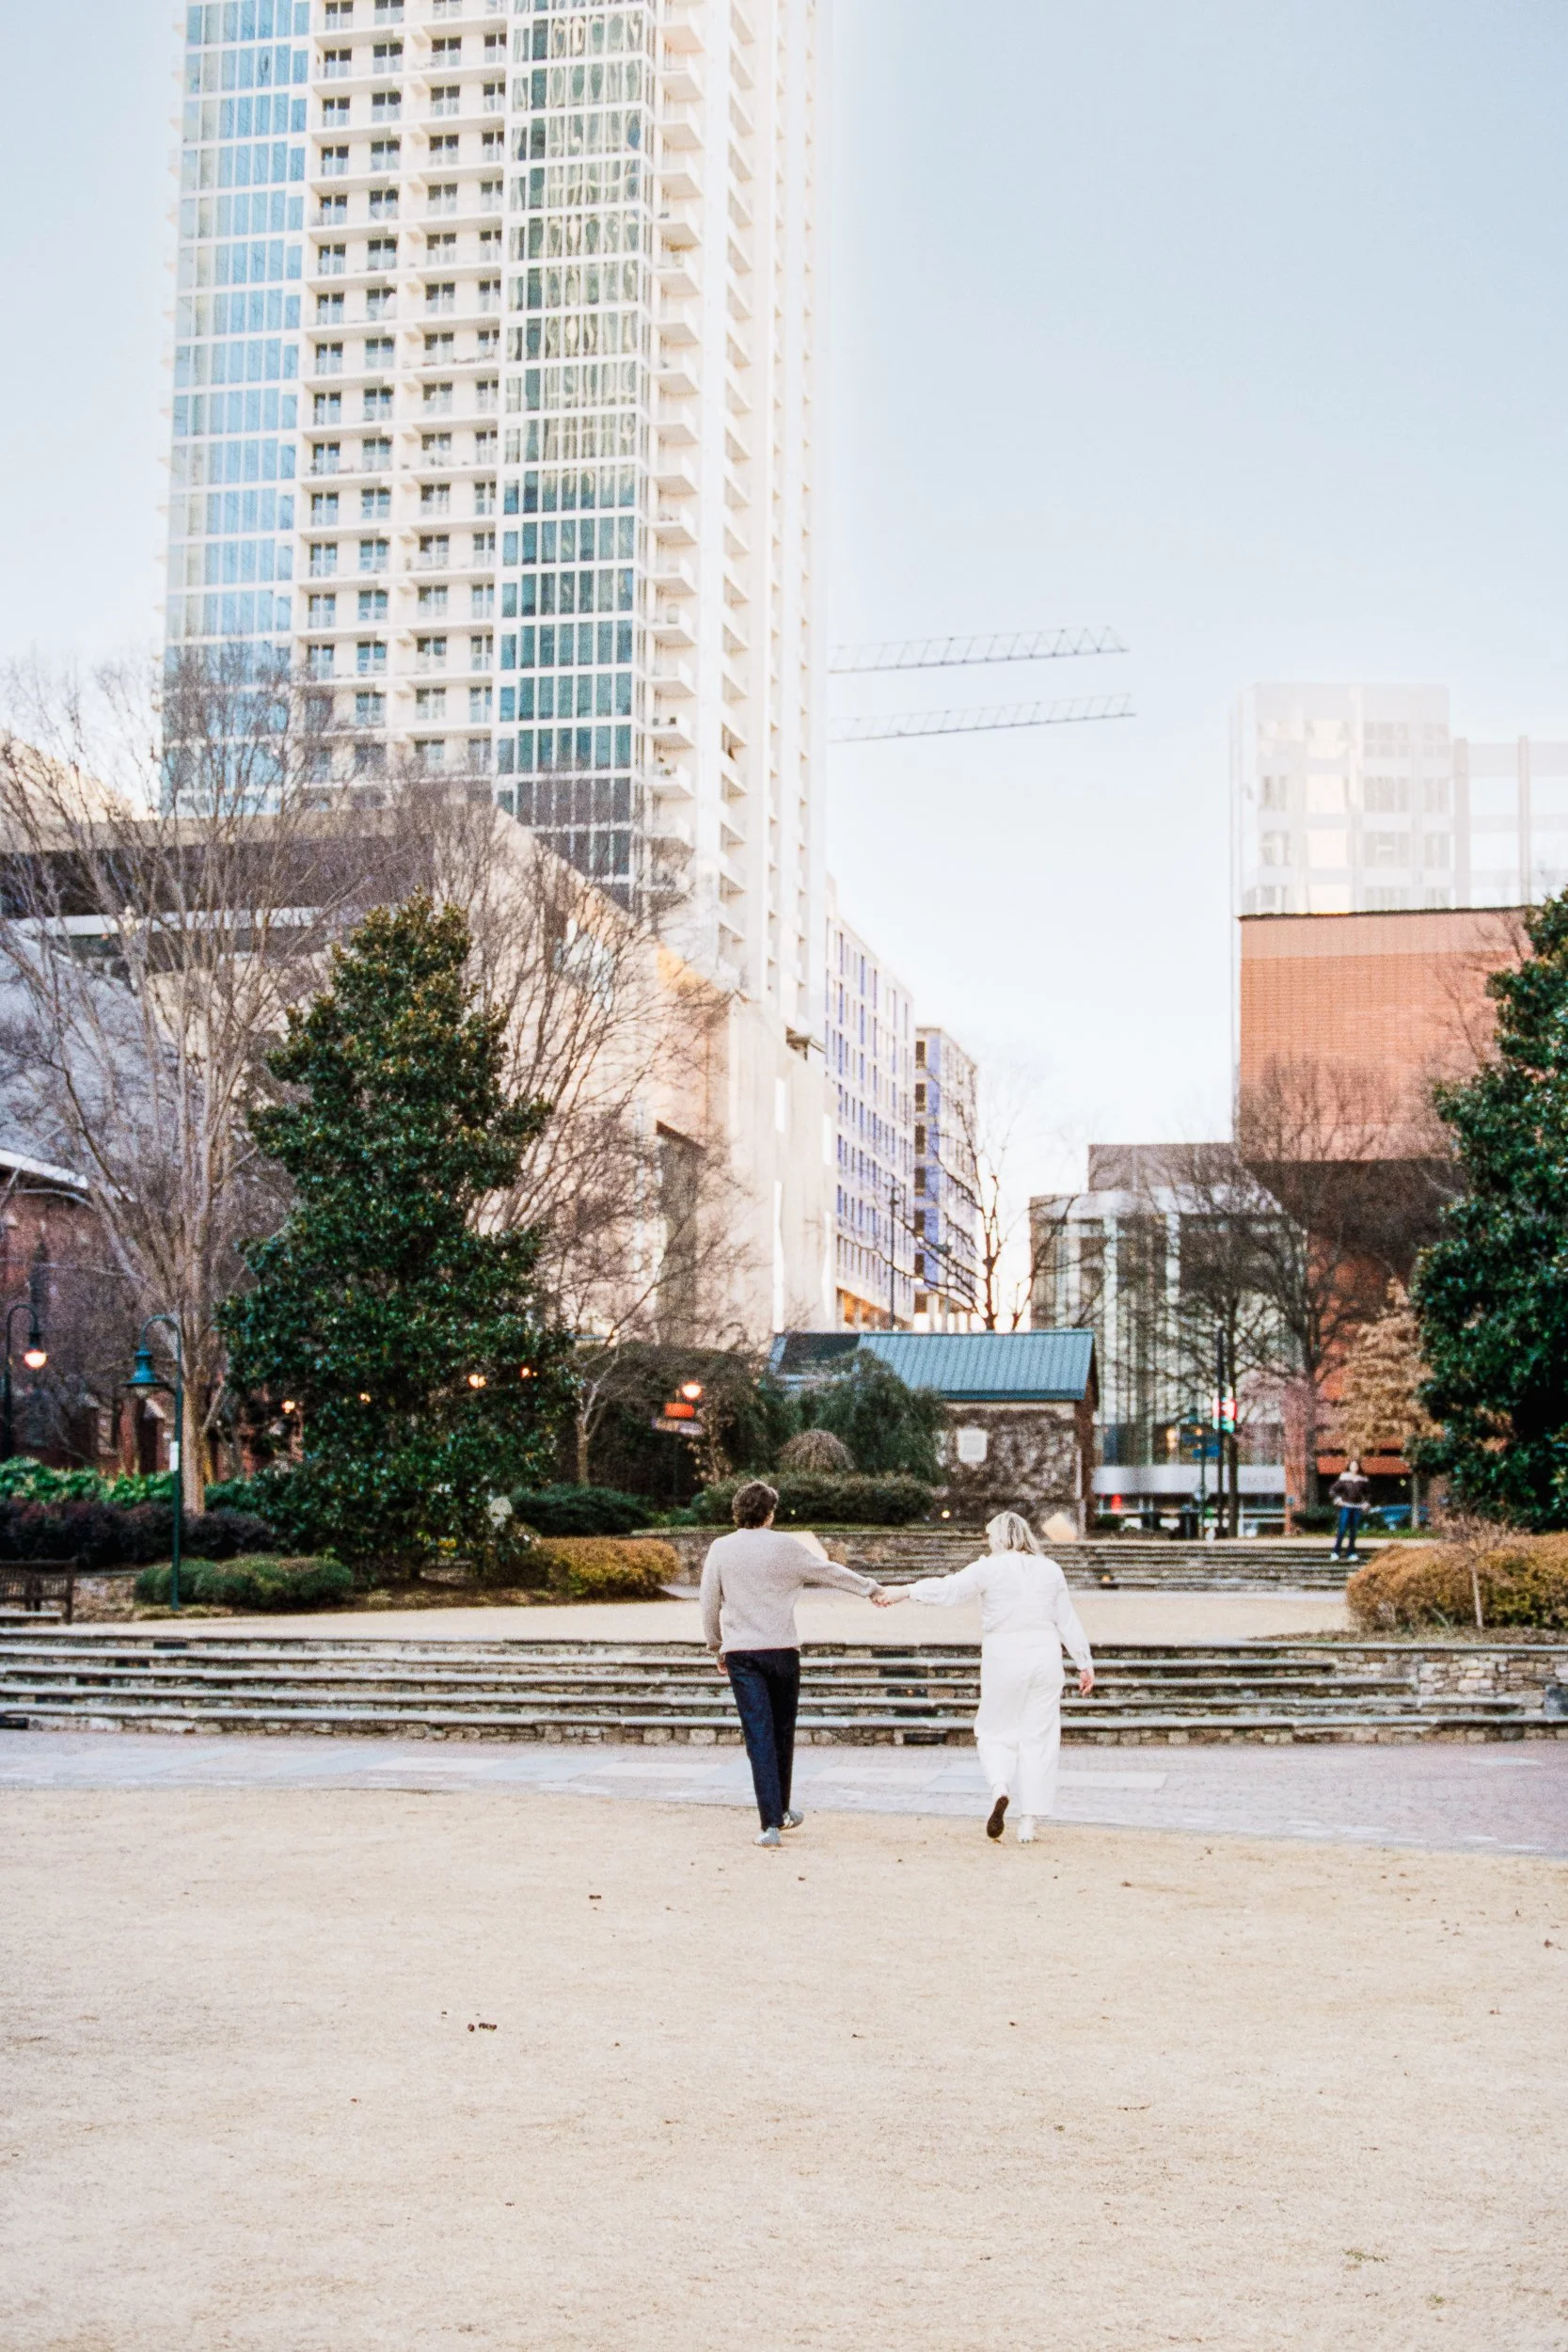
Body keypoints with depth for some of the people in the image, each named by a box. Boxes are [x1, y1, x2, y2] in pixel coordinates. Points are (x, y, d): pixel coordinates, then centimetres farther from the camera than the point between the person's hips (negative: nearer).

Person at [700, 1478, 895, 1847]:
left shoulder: (720, 1550, 0)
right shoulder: (785, 1547, -2)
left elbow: (709, 1606, 5)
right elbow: (831, 1572, 9)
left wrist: (717, 1648, 19)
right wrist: (872, 1589, 25)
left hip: (740, 1653, 0)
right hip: (781, 1650, 0)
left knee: (759, 1737, -3)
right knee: (782, 1732, 16)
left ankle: (771, 1823, -10)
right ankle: (782, 1812, 30)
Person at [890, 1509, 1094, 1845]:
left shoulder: (989, 1568, -6)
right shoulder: (1050, 1570, 8)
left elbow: (948, 1590, -15)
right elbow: (1068, 1621, 11)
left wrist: (906, 1591, -9)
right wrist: (1084, 1662, 16)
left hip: (1003, 1659, -3)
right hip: (1045, 1659, 3)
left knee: (994, 1732, 12)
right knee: (1038, 1738, 6)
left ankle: (1000, 1787, -17)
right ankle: (1028, 1825, 4)